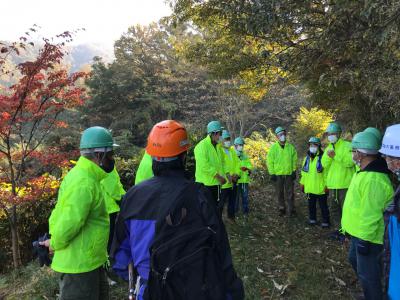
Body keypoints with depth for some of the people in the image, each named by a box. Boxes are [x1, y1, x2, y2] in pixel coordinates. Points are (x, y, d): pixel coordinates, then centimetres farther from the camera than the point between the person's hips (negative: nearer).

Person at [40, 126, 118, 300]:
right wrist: (55, 245, -11)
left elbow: (61, 212, 14)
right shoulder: (84, 183, -26)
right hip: (80, 265, -10)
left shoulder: (82, 175, 7)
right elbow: (67, 225, -29)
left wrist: (54, 239, 9)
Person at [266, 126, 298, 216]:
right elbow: (270, 161, -1)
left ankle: (292, 209, 12)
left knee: (290, 193, 4)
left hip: (289, 173, 1)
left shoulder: (291, 147, 4)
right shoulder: (273, 148, -1)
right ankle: (281, 209, 21)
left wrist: (294, 171, 2)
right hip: (278, 174, 0)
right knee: (280, 193, 9)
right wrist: (272, 173, -5)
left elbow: (294, 160, 8)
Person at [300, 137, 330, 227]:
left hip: (320, 187, -5)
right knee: (311, 204, 15)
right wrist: (302, 183, 13)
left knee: (323, 205, 6)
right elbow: (304, 172, 14)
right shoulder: (307, 158, 9)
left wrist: (327, 185, -13)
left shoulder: (323, 157, -10)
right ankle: (312, 219, 29)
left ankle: (325, 221, 19)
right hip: (309, 187, 5)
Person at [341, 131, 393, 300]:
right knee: (355, 259, 27)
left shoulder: (373, 178, -30)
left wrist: (364, 240, -22)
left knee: (367, 273, 6)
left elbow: (370, 213, -29)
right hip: (359, 232, 11)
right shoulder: (367, 171, 6)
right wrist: (351, 229, 23)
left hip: (367, 236, -11)